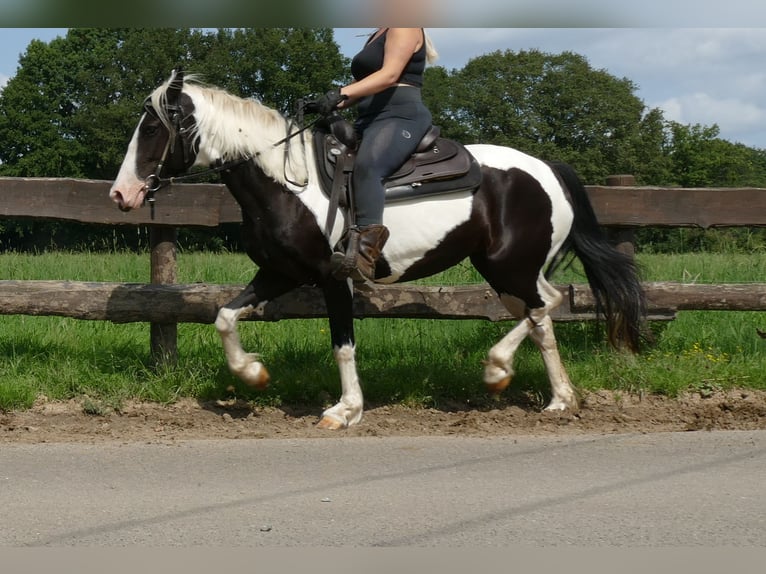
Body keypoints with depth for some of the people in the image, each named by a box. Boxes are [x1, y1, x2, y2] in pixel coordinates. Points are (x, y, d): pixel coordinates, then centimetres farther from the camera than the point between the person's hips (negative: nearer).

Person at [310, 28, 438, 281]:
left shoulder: (405, 27, -3)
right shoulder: (376, 37, 27)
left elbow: (390, 74, -17)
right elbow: (364, 84, 26)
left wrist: (342, 93, -28)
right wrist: (336, 103, 6)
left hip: (400, 118, -12)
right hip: (371, 122, 12)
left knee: (365, 167, -36)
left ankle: (363, 253, -51)